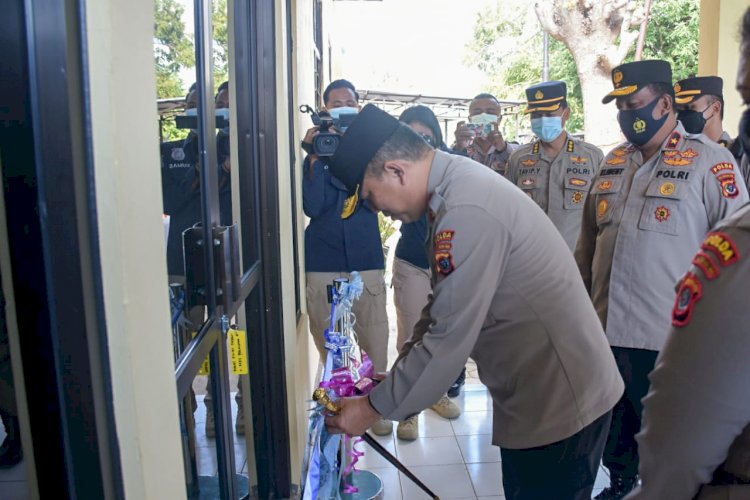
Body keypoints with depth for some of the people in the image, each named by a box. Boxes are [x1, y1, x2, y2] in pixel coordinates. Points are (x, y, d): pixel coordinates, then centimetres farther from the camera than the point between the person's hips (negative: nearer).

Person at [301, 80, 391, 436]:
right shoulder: (317, 151, 8)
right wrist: (316, 157, -11)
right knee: (328, 340, 6)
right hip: (323, 262, 0)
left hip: (366, 259, 0)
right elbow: (312, 207, -5)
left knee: (374, 339, -1)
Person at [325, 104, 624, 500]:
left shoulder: (466, 212, -27)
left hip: (561, 398, -9)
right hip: (536, 392, 9)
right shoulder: (456, 185, 4)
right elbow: (445, 310, 11)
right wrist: (396, 377, 9)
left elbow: (450, 336, -24)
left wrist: (374, 407, -12)